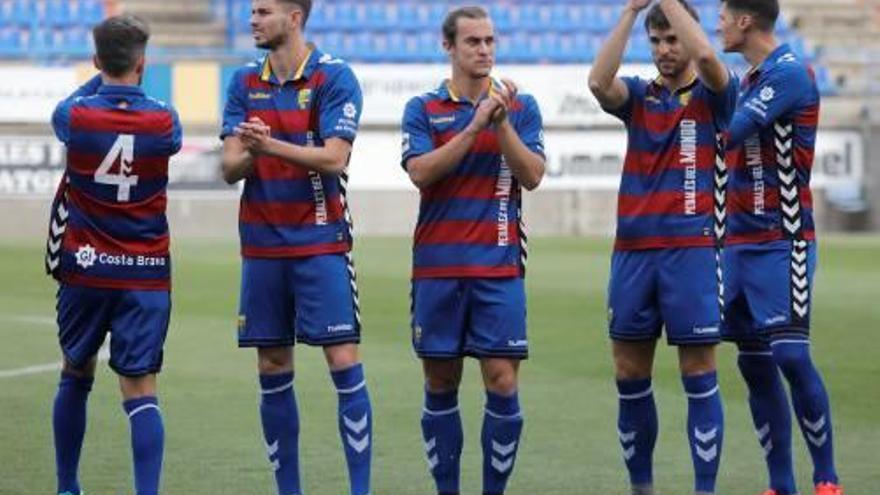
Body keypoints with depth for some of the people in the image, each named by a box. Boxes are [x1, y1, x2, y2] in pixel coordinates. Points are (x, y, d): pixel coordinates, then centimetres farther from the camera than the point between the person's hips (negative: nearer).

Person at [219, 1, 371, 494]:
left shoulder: (335, 77, -6)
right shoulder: (245, 82, 8)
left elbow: (335, 158, -15)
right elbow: (231, 168, 2)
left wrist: (270, 145, -24)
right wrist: (248, 153, -19)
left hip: (321, 241, -5)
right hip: (262, 245, 5)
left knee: (345, 362, -9)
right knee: (273, 371, 6)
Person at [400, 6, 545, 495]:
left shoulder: (521, 107, 7)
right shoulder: (422, 108, 5)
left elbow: (532, 175, -4)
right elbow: (421, 172, -10)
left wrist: (502, 124, -15)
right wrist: (473, 127, -17)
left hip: (499, 268, 0)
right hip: (437, 266, 0)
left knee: (502, 384, -6)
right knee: (440, 385, 5)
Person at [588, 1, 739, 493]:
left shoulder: (713, 96, 2)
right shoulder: (638, 96, 11)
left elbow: (707, 56, -20)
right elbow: (599, 81, -11)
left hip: (692, 249, -4)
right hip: (633, 250, 4)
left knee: (699, 376, -3)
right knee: (630, 375, 7)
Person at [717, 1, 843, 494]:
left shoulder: (790, 73, -12)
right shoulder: (752, 80, 15)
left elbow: (730, 135, -19)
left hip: (782, 241, -8)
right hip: (742, 242, 8)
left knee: (791, 355, -13)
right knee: (755, 362, 6)